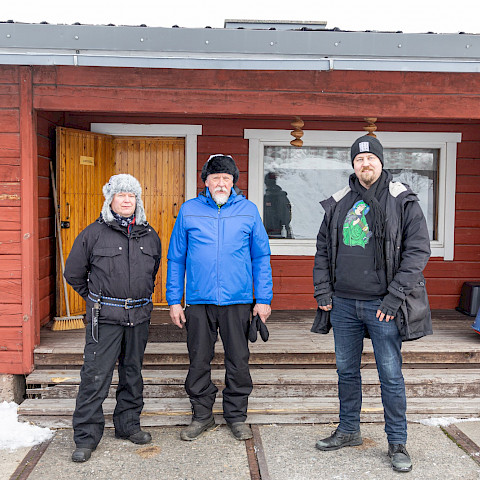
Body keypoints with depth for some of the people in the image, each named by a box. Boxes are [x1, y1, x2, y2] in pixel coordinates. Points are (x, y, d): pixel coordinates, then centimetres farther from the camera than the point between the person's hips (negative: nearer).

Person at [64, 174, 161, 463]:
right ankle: (87, 437, 8)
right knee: (95, 376, -4)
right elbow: (74, 273, 7)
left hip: (139, 316, 4)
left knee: (133, 373, 14)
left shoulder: (149, 236, 9)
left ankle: (129, 425, 29)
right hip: (105, 318, -4)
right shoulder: (94, 233, -2)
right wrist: (96, 299, 10)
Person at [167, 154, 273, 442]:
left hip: (237, 301, 0)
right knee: (199, 361, 9)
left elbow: (261, 257, 6)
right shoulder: (189, 210, 4)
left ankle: (237, 415, 25)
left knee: (238, 360, 8)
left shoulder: (248, 210, 4)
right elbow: (176, 258, 8)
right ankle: (202, 416, 26)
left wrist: (264, 299, 1)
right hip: (199, 302, 1)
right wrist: (174, 301, 3)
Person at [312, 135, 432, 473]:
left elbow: (418, 250, -8)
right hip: (343, 303, 4)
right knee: (346, 370, 15)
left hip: (382, 305, -4)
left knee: (391, 375, 3)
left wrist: (394, 297, -14)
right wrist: (323, 291, 4)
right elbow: (323, 250, 14)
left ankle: (398, 442, 19)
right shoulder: (338, 204, 9)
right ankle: (349, 431, 32)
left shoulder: (403, 201, -3)